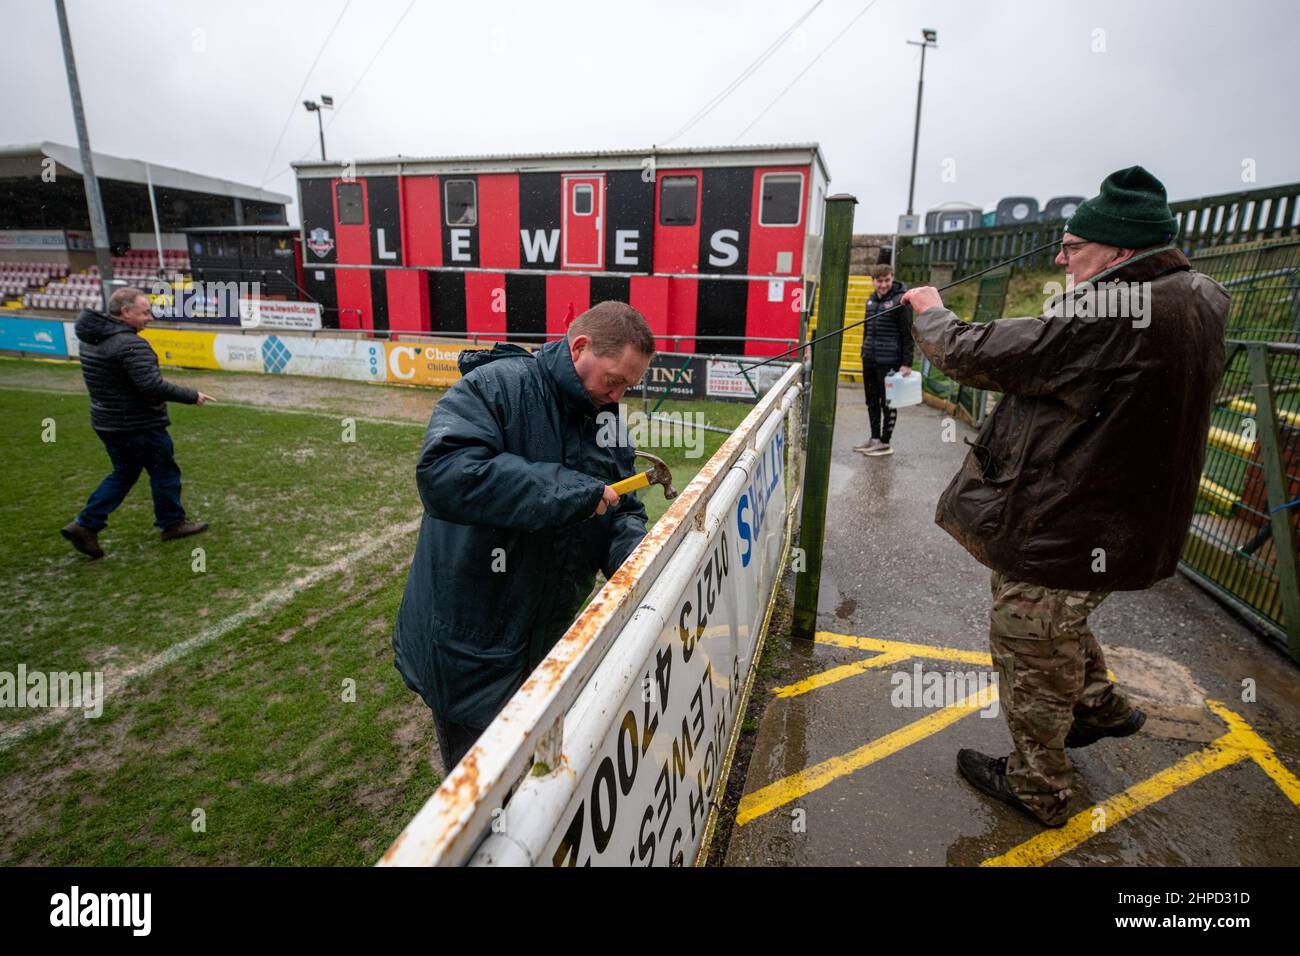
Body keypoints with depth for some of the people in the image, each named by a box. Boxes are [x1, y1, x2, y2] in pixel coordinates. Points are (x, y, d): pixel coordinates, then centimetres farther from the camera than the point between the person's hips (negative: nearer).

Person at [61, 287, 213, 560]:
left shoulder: (92, 338, 6)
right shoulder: (131, 345, -24)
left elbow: (108, 380, 16)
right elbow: (154, 387, -29)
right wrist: (193, 396, -19)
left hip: (107, 422, 9)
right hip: (139, 426, -9)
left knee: (123, 473, 21)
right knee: (164, 473, 9)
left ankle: (85, 525, 16)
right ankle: (172, 523, 22)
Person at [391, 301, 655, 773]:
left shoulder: (605, 422, 4)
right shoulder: (496, 386, -19)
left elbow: (624, 513, 8)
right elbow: (444, 474, -36)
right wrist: (575, 491, -31)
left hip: (547, 645, 7)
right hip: (468, 652, -6)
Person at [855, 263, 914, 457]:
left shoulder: (900, 300, -8)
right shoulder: (872, 299, 12)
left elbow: (907, 333, -10)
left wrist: (907, 363, -13)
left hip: (889, 361, -7)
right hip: (869, 360, 7)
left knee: (888, 403, 2)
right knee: (872, 401, 13)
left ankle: (885, 443, 10)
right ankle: (874, 438, 23)